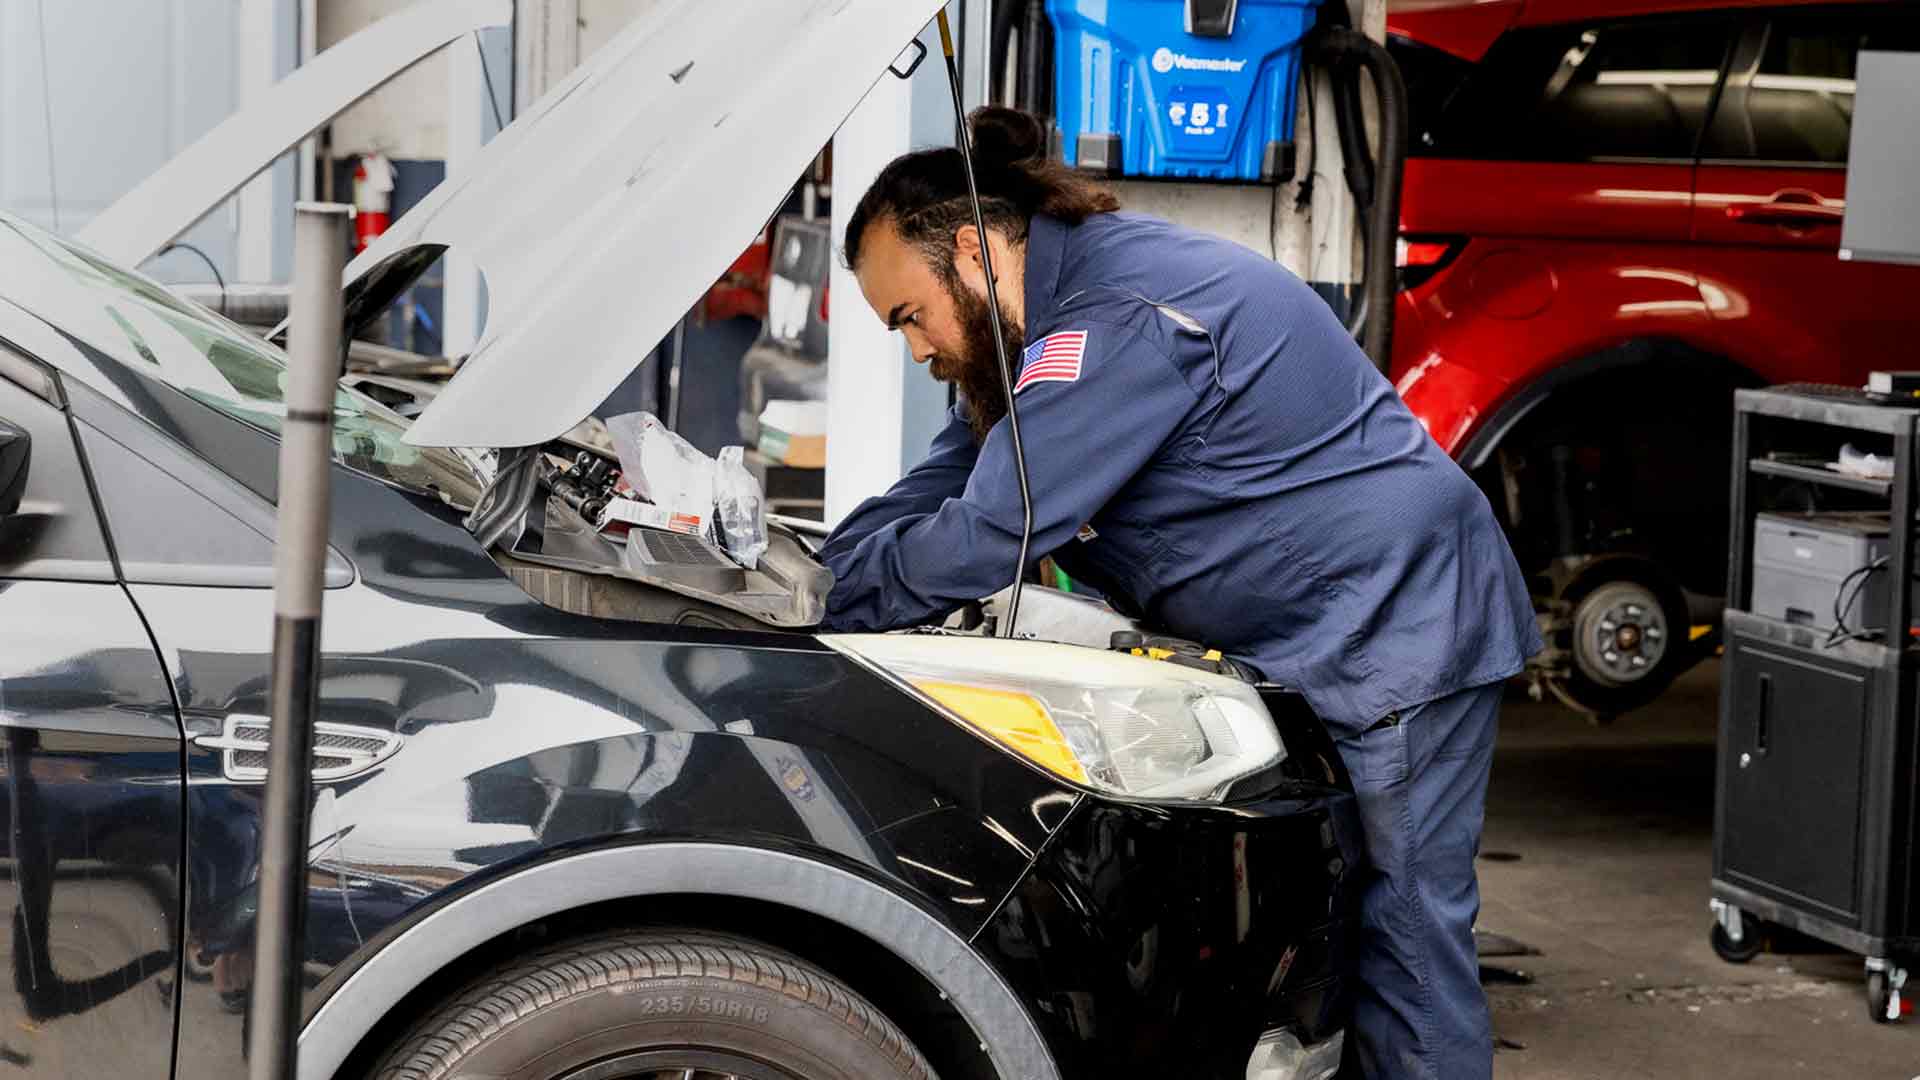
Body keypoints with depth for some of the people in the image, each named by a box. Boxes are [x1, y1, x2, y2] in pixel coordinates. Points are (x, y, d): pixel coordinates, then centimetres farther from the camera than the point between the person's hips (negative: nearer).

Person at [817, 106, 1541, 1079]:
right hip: (1303, 638, 11)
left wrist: (813, 606, -14)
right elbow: (937, 493, 14)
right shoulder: (1065, 306, 11)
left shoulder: (1120, 321, -23)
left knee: (1404, 933, -7)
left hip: (1395, 628, -11)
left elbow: (985, 539, -25)